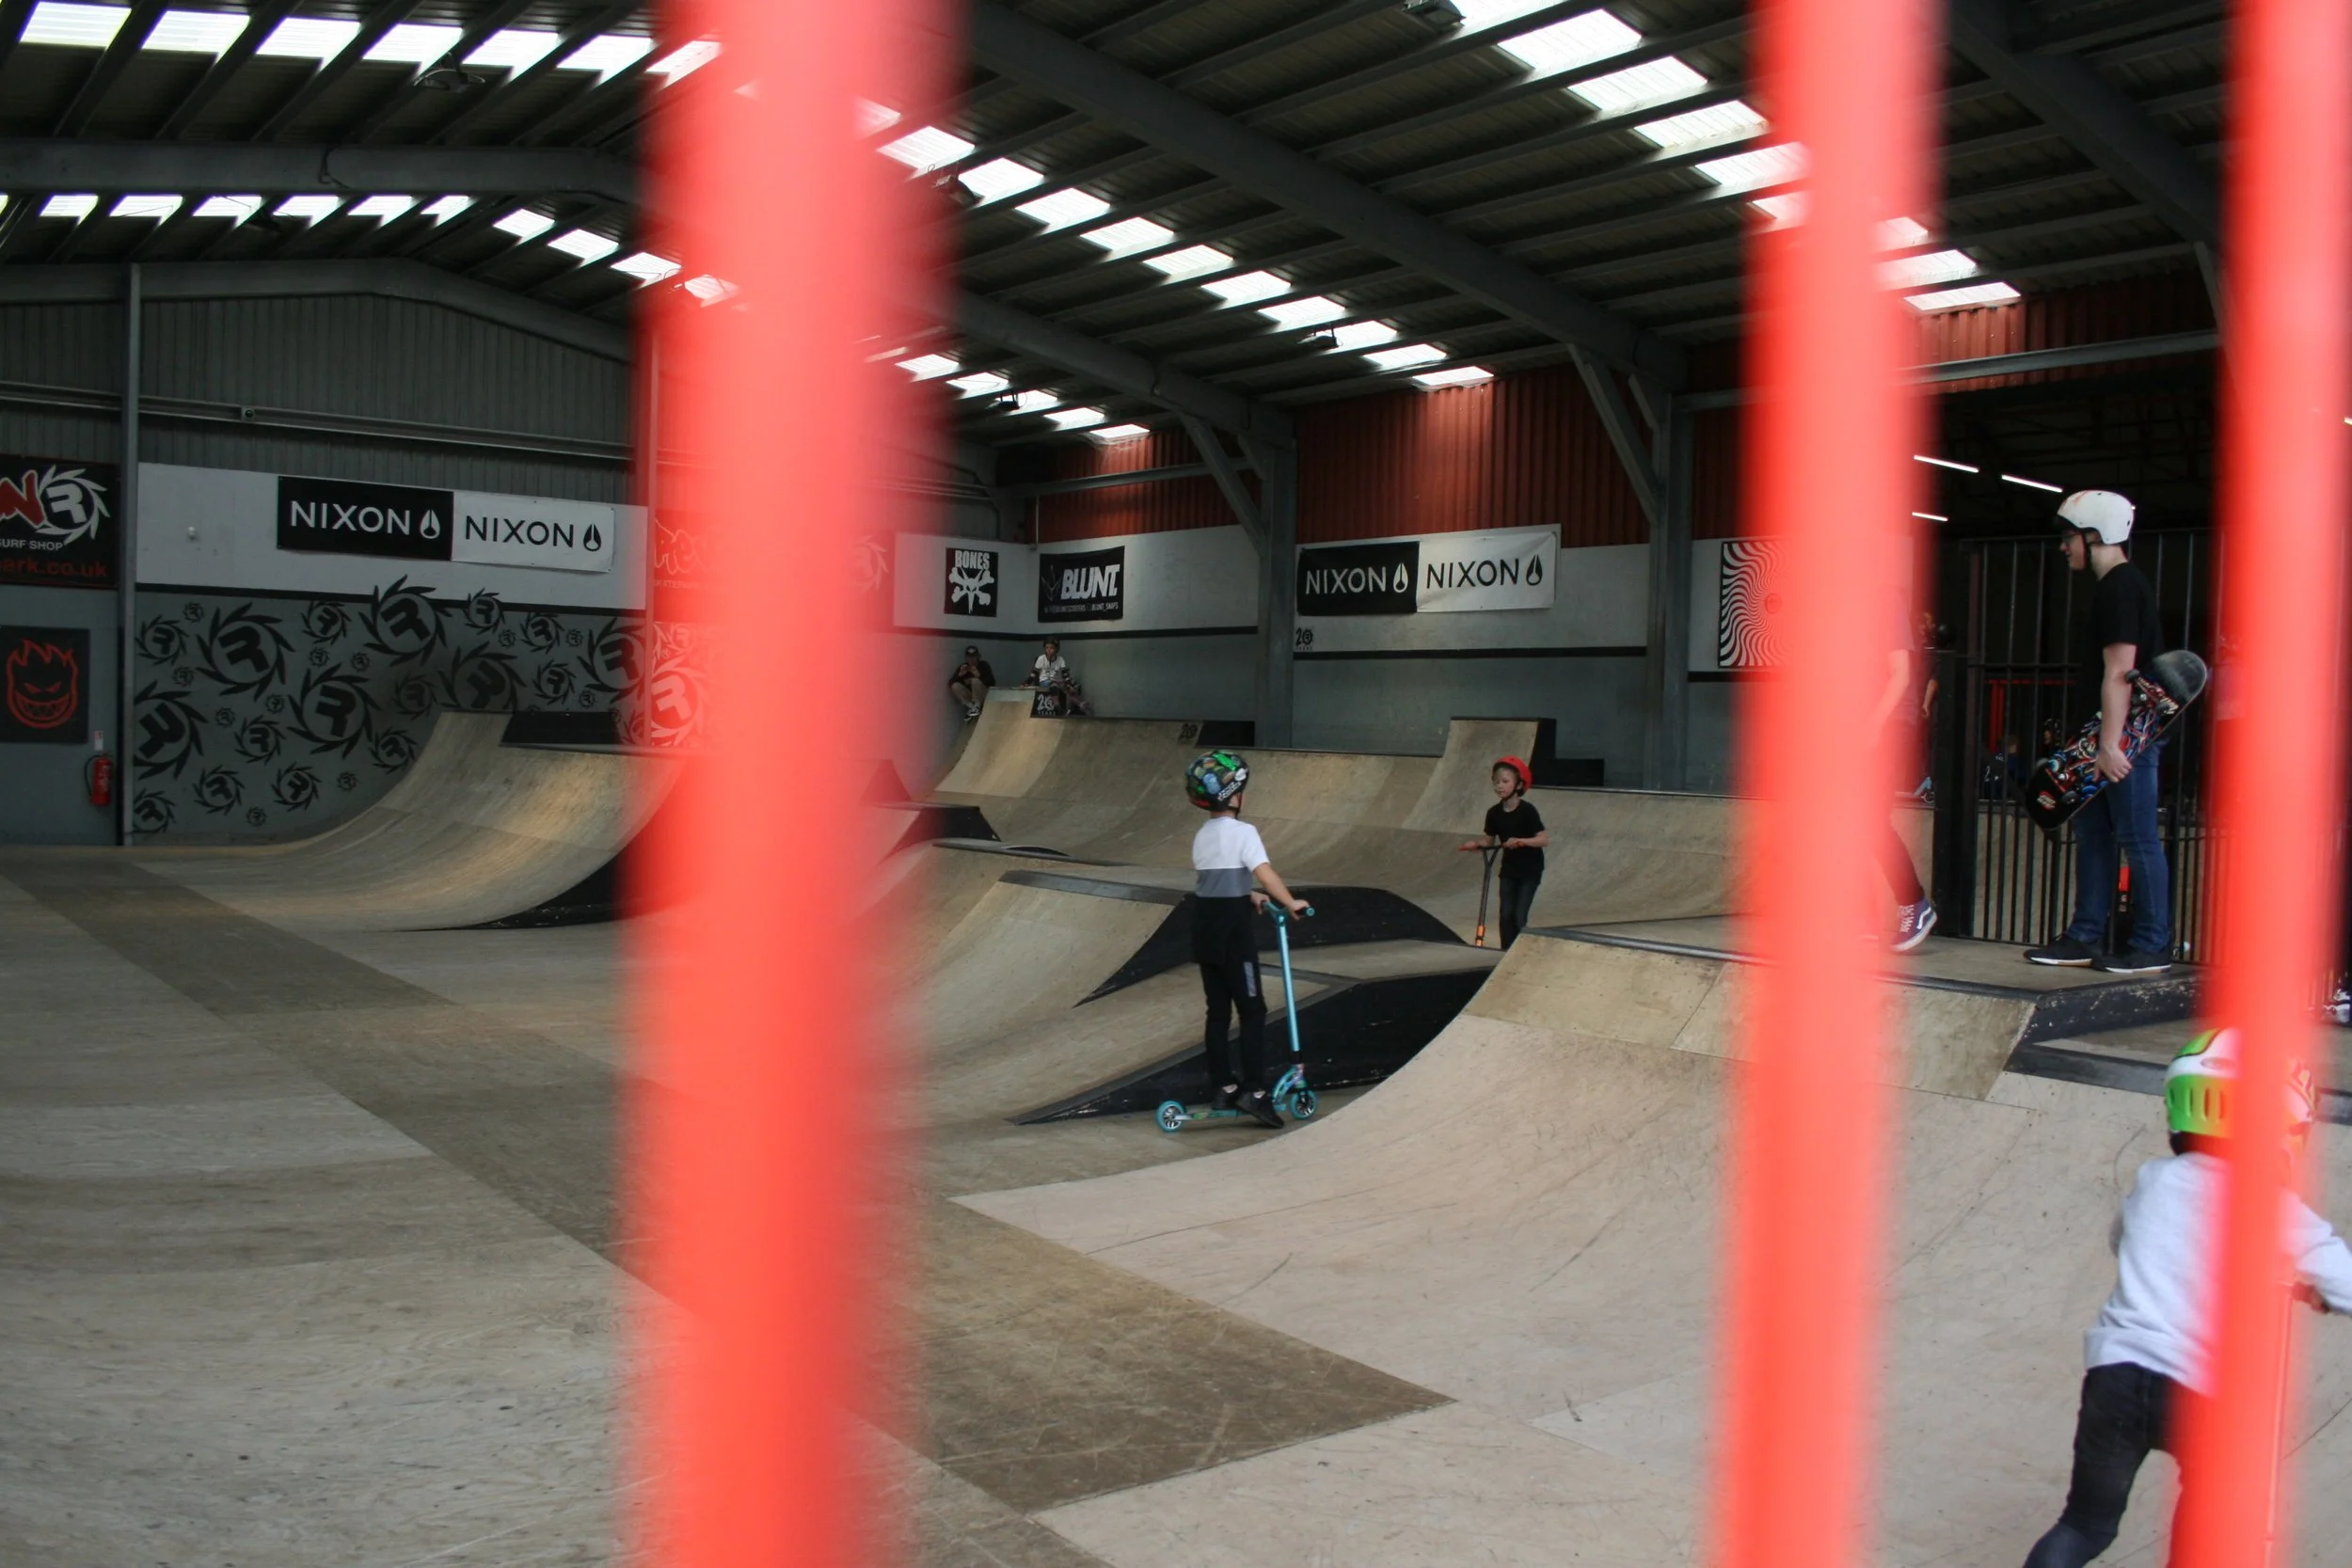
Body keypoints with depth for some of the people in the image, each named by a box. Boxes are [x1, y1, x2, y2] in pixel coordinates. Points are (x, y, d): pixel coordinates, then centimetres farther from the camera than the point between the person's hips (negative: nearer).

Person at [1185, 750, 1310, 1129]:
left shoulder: (1201, 836, 12)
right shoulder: (1242, 832, -12)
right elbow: (1265, 874, -21)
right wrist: (1289, 902, -12)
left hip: (1204, 928, 8)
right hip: (1233, 930, -8)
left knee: (1218, 1011, 11)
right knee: (1252, 1011, -3)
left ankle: (1225, 1087, 16)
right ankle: (1253, 1090, -8)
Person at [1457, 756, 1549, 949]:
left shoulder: (1527, 811, -19)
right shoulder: (1494, 813, -4)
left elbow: (1544, 839, -23)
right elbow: (1490, 841, 4)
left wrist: (1520, 841, -37)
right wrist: (1477, 843, -17)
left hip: (1529, 870, -5)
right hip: (1508, 869, 5)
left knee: (1519, 917, -9)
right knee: (1506, 915, 0)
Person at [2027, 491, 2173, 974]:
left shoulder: (2121, 587, -14)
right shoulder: (2114, 586, 18)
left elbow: (2119, 672, -21)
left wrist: (2111, 743, -24)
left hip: (2129, 734, -11)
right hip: (2112, 734, 11)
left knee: (2138, 839, -6)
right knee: (2092, 833, 12)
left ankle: (2152, 947, 0)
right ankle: (2085, 939, 17)